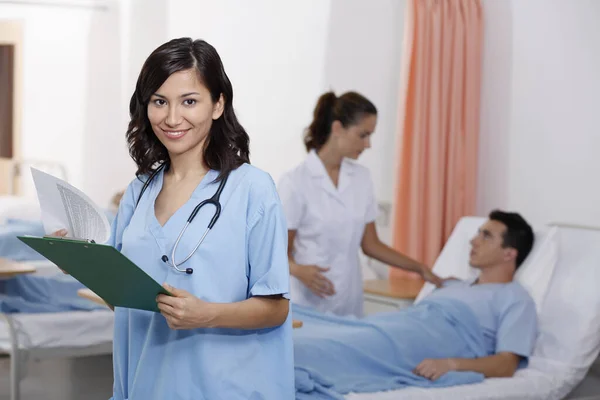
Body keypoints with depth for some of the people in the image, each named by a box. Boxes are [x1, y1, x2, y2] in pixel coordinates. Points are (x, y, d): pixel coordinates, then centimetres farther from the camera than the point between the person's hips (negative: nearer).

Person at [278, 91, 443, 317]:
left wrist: (421, 269, 9)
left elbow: (370, 244, 13)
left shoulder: (361, 178, 7)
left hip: (350, 304, 5)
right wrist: (299, 270, -28)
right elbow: (280, 253, -8)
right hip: (308, 306, -5)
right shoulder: (295, 182, -10)